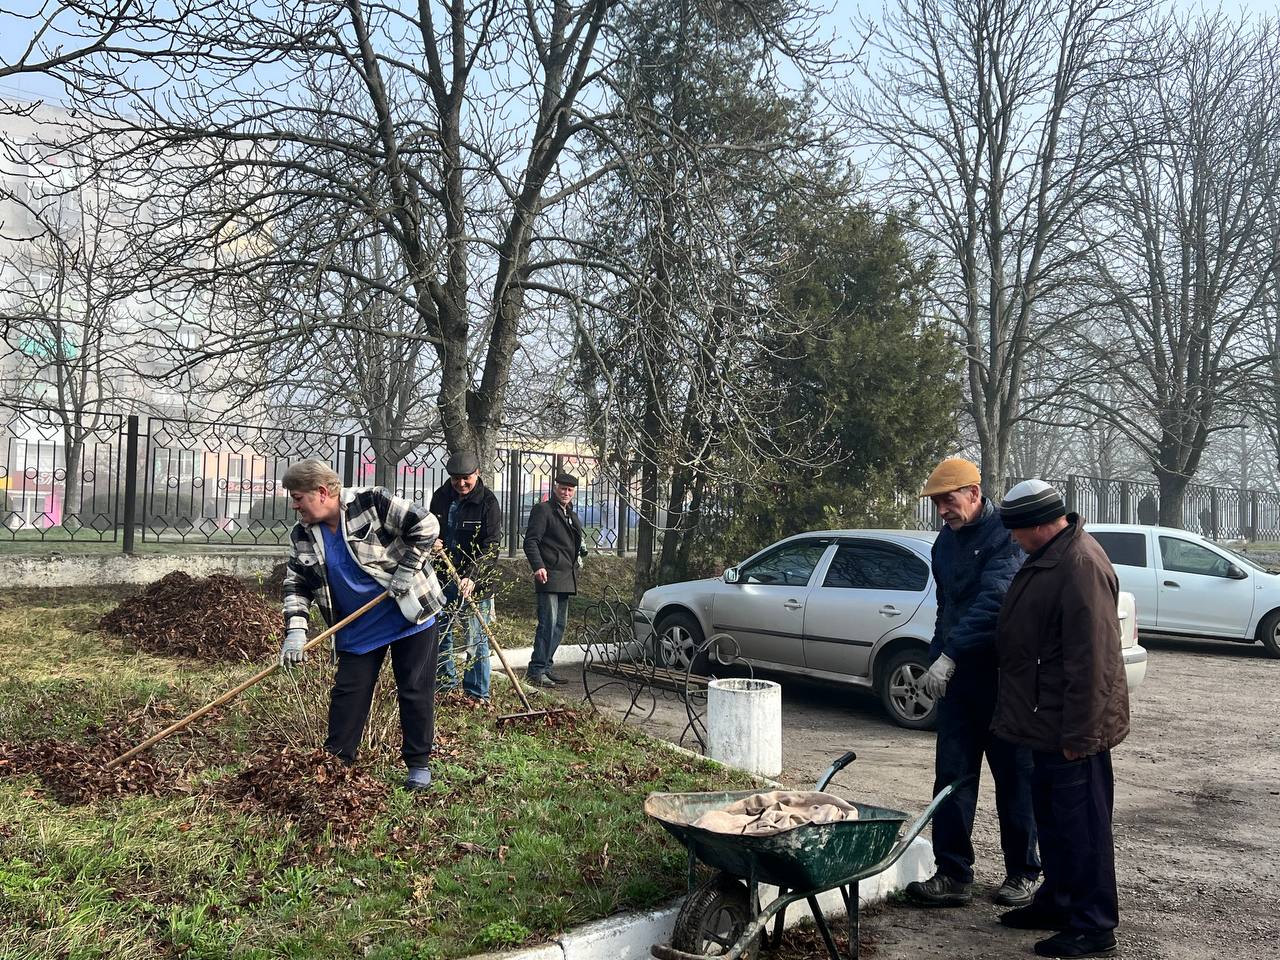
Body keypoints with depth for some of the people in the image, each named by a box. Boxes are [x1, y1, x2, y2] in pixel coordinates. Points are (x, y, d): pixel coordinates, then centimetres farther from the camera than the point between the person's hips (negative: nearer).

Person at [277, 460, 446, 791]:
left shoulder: (371, 502, -18)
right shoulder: (301, 536, -1)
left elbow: (426, 525, -19)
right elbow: (296, 585, 3)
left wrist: (405, 571, -20)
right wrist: (295, 630, -11)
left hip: (410, 614, -4)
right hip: (358, 628, 5)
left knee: (415, 691, 4)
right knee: (347, 693, 5)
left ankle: (419, 763, 18)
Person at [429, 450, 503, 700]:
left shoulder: (488, 502, -10)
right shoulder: (440, 496, 5)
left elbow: (490, 547, -16)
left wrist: (472, 577, -28)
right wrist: (431, 542, -3)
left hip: (474, 582, -5)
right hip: (441, 578, 5)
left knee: (476, 641, -2)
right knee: (439, 636, 12)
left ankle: (477, 696, 7)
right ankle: (445, 687, 27)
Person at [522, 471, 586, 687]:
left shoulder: (571, 515, 21)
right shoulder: (542, 510, -4)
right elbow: (531, 541, -12)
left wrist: (580, 551, 14)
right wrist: (538, 566, -23)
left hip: (566, 579, 9)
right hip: (549, 577, -9)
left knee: (559, 626, 11)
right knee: (548, 624, -12)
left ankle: (545, 667, 19)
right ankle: (536, 670, -8)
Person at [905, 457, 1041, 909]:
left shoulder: (1006, 535, -14)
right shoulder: (946, 542, 12)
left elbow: (993, 602, -26)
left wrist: (949, 655, -32)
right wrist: (936, 658, 14)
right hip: (957, 675, 7)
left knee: (1014, 778, 6)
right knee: (952, 777, 4)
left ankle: (1022, 873, 21)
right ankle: (953, 874, 11)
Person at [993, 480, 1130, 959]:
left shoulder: (1081, 566, -24)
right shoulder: (1049, 556, 10)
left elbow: (1089, 659, -26)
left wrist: (1078, 733, -23)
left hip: (1072, 726, -10)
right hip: (1050, 722, 10)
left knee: (1081, 823, 0)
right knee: (1051, 813, 20)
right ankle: (1058, 901, 34)